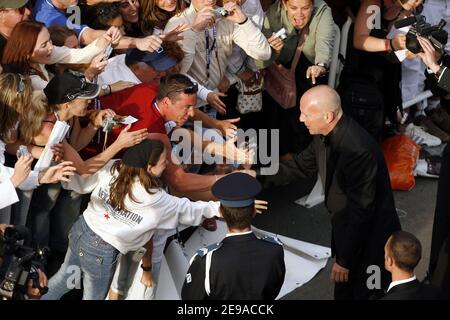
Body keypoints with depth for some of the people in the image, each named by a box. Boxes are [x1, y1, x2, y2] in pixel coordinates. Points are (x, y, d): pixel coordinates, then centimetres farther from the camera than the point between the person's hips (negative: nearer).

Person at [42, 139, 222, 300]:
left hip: (81, 230, 5)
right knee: (93, 297, 19)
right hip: (101, 251, -5)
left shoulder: (112, 168, -12)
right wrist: (215, 208, 5)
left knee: (65, 277, 31)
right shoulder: (157, 199, -21)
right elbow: (187, 211, -6)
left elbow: (81, 184, -1)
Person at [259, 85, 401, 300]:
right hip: (346, 228, 8)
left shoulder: (357, 151, -34)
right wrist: (258, 177, 2)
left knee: (359, 292, 10)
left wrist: (344, 259, -20)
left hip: (368, 236, -8)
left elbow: (360, 211, -28)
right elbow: (302, 166, 9)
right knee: (343, 291, 23)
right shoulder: (327, 134, -8)